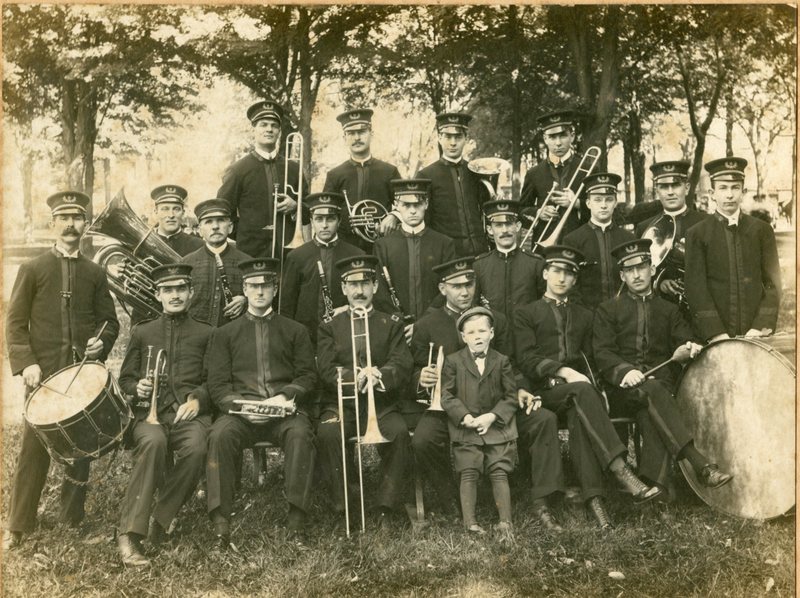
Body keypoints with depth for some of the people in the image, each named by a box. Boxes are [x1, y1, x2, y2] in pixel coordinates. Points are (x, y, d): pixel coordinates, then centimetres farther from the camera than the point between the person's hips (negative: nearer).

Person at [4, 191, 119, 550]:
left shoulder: (95, 273, 11)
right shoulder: (32, 270, 4)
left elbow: (109, 320, 14)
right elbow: (15, 323, 1)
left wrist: (102, 342, -7)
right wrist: (25, 363, -11)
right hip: (44, 374, -2)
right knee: (34, 448, -2)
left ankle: (72, 517, 21)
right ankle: (18, 526, 9)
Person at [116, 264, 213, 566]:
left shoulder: (206, 333, 17)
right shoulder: (142, 332, 21)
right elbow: (125, 379, 20)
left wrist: (198, 398, -9)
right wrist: (137, 388, -3)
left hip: (190, 413, 0)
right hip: (149, 411, 0)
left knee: (196, 448, -35)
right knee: (153, 441, -36)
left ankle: (160, 522, -18)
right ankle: (129, 534, -33)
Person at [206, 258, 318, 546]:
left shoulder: (295, 331, 19)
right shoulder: (225, 333, 20)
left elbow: (308, 376, 10)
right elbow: (217, 384, 10)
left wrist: (286, 396, -11)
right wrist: (240, 405, -10)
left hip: (286, 410, 0)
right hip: (240, 409, 1)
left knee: (301, 434, -34)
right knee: (220, 435, -32)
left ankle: (296, 522, -31)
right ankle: (220, 524, -29)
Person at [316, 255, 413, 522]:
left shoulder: (392, 324, 14)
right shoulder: (329, 327, 14)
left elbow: (402, 368, 1)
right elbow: (326, 371, 0)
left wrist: (377, 375, -22)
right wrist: (355, 375, -20)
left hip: (382, 405, 0)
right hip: (340, 404, 0)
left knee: (399, 432, -31)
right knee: (327, 432, -31)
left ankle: (386, 508, -20)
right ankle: (341, 507, -19)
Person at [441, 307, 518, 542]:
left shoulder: (502, 361, 5)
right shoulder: (453, 361, 2)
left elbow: (510, 396, 4)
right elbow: (447, 396, -1)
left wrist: (492, 416, -11)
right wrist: (465, 417, -15)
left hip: (496, 426, 1)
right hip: (465, 427, -1)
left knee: (499, 472, -5)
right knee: (469, 473, -5)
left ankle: (505, 523, -4)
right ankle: (469, 522, -3)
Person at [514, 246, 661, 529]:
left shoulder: (584, 315, 28)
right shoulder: (526, 313, 14)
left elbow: (591, 359, 21)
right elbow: (526, 360, -1)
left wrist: (594, 385, -1)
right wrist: (563, 372, -16)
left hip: (577, 388, 3)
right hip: (547, 391, -3)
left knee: (578, 415, -34)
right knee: (583, 391, -36)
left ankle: (593, 497, -43)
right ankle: (621, 471, -46)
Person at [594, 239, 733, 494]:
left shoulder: (669, 310, 23)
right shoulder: (608, 309, 15)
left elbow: (683, 343, 12)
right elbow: (602, 354, 2)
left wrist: (687, 350, -15)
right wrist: (626, 371, -19)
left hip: (661, 382, 2)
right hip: (623, 389, -2)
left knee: (650, 412, -35)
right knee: (652, 391, -36)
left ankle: (653, 483, -48)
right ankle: (701, 465, -44)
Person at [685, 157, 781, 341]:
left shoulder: (762, 230, 8)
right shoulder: (697, 234, 2)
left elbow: (773, 283, 5)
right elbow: (696, 286, -4)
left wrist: (762, 326, -7)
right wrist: (715, 332, -13)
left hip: (756, 334, 2)